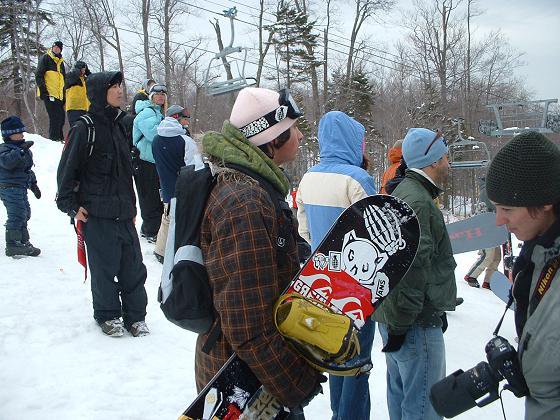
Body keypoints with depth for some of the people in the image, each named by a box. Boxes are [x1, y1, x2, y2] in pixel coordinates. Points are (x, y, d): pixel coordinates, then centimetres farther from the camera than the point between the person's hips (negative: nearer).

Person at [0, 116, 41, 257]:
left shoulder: (24, 148, 17)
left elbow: (27, 168, 27)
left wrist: (33, 184, 28)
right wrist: (20, 150, -40)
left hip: (21, 187, 10)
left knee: (25, 213, 18)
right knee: (16, 215, -13)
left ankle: (23, 241, 32)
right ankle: (12, 245, -8)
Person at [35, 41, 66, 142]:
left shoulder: (61, 62, 24)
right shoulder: (46, 58, 3)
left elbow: (63, 80, 28)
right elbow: (39, 75, -6)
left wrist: (64, 96, 23)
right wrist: (43, 89, -16)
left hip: (59, 95, 7)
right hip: (49, 94, -7)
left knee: (61, 118, 7)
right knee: (55, 117, -15)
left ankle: (59, 138, 15)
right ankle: (53, 138, -12)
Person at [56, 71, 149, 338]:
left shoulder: (117, 126, 14)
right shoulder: (85, 128, -9)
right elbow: (67, 170, -7)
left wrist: (132, 206, 19)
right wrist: (71, 205, -9)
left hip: (123, 213, 6)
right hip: (97, 215, -6)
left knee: (133, 264, 6)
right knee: (105, 266, 4)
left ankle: (135, 315, 19)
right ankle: (107, 315, 21)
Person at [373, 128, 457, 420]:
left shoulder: (403, 192, 15)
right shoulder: (417, 202, -20)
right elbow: (410, 267, -26)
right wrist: (400, 324, -22)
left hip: (399, 317, 11)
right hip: (416, 323, -11)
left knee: (400, 390, 21)